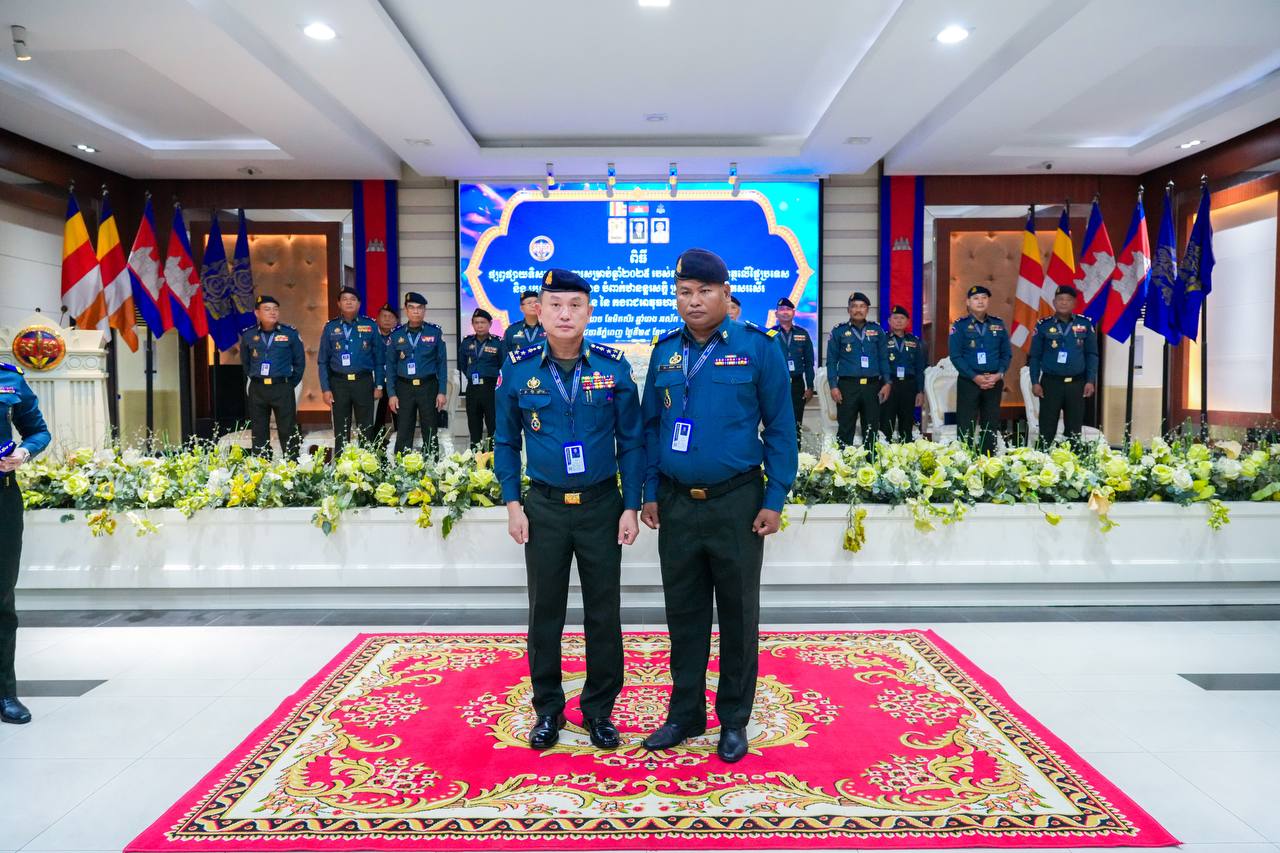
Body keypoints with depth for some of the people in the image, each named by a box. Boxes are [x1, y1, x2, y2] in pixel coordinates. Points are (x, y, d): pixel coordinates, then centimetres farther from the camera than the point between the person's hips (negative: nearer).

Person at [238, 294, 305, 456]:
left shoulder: (290, 333, -1)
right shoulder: (248, 335, 5)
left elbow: (300, 361, 6)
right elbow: (245, 363, 18)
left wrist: (291, 383, 5)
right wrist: (255, 379, 13)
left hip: (282, 389, -2)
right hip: (257, 389, 2)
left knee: (288, 432, 0)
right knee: (259, 433, 8)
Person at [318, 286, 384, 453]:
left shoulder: (370, 326, 3)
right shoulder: (330, 328, 5)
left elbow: (378, 358, 5)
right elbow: (323, 361, 6)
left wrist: (378, 386, 2)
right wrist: (325, 389, -1)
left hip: (363, 382, -1)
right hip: (339, 383, 1)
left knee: (366, 429, 4)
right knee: (340, 430, 7)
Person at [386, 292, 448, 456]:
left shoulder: (435, 332, 1)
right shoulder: (396, 334, 5)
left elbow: (442, 363, 1)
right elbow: (390, 365, 6)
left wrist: (442, 392, -4)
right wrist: (391, 393, -1)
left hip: (428, 387, -1)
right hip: (404, 388, 1)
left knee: (430, 433, 6)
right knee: (403, 433, 3)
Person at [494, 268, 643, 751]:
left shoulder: (613, 366, -5)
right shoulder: (518, 368, -3)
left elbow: (631, 440, -1)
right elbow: (505, 442, 5)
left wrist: (630, 507, -4)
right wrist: (512, 503, -2)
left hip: (602, 504, 0)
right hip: (543, 507, 1)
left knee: (604, 614, 9)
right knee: (545, 613, 11)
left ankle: (599, 709, 26)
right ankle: (547, 710, 29)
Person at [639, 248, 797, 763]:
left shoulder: (758, 348, -6)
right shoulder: (665, 351, 6)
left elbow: (780, 427, -4)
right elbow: (651, 426, 11)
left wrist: (775, 499, -8)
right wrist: (649, 493, 6)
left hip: (736, 503, -3)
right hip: (676, 503, 4)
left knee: (738, 615, 9)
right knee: (683, 614, 13)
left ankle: (734, 721, 26)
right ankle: (685, 713, 30)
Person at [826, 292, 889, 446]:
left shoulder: (877, 331, 11)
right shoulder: (839, 332, 5)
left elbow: (884, 358, 12)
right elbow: (831, 361, 3)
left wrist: (886, 383, 3)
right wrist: (833, 386, -6)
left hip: (872, 386, 2)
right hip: (848, 386, -2)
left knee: (871, 429, 7)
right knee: (845, 429, -2)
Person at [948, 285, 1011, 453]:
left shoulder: (998, 324, 9)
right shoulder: (960, 326, -2)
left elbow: (1006, 353, 9)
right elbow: (955, 356, -8)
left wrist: (999, 374, -8)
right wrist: (975, 377, -15)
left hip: (994, 382, 3)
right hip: (968, 382, -3)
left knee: (991, 425, 8)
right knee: (966, 426, -3)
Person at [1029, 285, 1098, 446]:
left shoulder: (1085, 324, 4)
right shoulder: (1043, 325, 0)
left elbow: (1092, 354, 7)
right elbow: (1034, 356, 2)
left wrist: (1091, 381, 0)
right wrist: (1035, 382, -5)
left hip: (1077, 384, 2)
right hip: (1050, 383, -2)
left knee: (1074, 428, 9)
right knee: (1047, 428, 1)